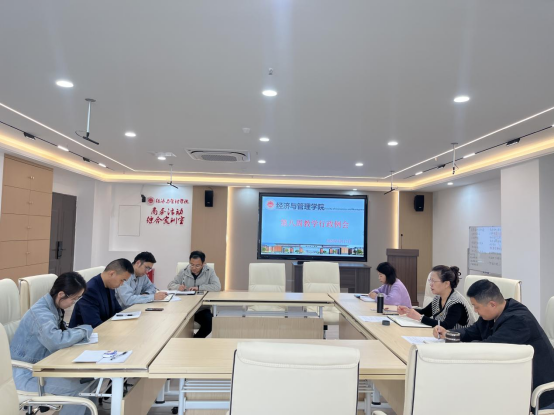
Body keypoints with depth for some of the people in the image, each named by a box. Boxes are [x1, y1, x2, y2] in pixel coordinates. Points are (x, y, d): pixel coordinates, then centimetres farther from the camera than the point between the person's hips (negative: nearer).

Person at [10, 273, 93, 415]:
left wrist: (80, 332, -11)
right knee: (78, 389, -21)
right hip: (25, 373, -8)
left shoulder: (54, 307, 0)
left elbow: (60, 334, 8)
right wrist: (84, 330, -24)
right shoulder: (40, 312, -26)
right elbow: (56, 341, -40)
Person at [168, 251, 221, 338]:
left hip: (202, 309, -1)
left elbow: (217, 287, -12)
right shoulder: (183, 272, 6)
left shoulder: (209, 272, 1)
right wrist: (178, 286, -13)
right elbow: (170, 285, 10)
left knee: (209, 323, -29)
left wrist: (198, 287, -18)